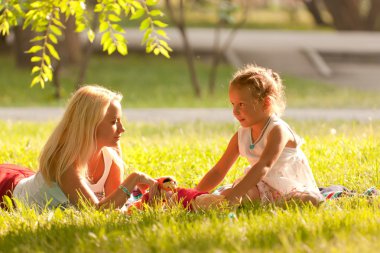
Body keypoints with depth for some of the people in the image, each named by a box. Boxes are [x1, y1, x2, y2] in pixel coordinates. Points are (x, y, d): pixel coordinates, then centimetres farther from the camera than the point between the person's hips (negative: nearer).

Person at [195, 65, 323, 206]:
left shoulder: (277, 130, -21)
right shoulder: (241, 135, 1)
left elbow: (264, 166, -36)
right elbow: (219, 170, 6)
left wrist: (235, 193, -48)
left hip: (294, 189, -4)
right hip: (265, 188, 4)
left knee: (311, 201, -37)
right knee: (224, 195, -20)